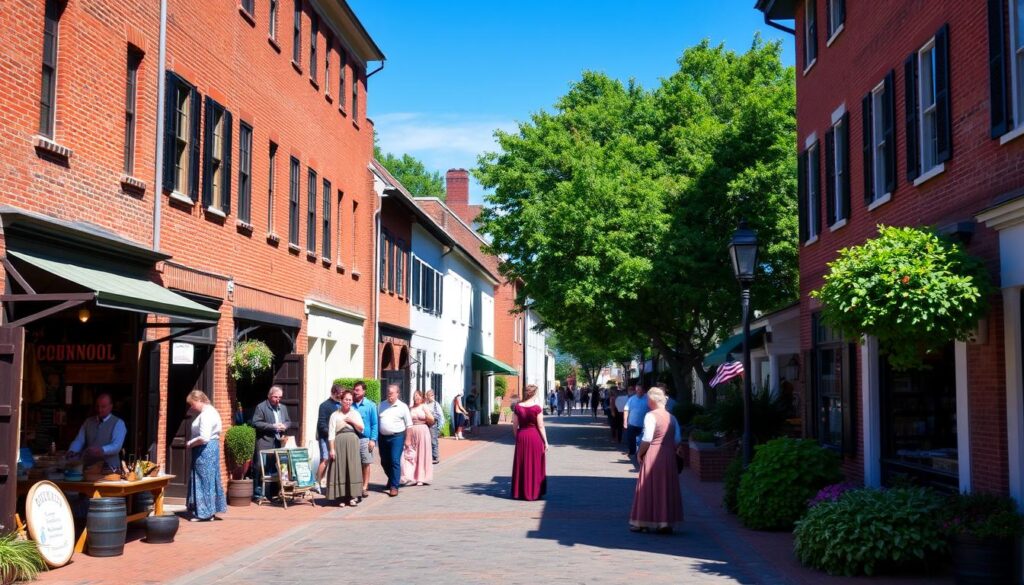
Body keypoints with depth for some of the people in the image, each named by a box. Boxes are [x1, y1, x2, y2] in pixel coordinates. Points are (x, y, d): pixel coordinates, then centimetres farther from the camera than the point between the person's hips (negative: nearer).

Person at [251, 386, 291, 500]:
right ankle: (258, 493, -1)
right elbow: (256, 423, -13)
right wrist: (273, 426, -17)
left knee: (276, 467, 9)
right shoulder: (261, 407, -5)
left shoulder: (283, 408, 17)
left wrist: (284, 426, -3)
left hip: (278, 442, 6)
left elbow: (288, 421, 22)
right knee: (261, 468, -6)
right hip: (264, 443, -6)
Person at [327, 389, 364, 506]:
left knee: (353, 468, -1)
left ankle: (352, 496, 4)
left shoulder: (355, 413, 13)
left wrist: (352, 421, -5)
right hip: (339, 443, -2)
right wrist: (331, 449, -10)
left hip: (353, 444, 2)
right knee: (340, 469, -2)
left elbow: (361, 429, 10)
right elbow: (331, 433, -3)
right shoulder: (335, 415, 2)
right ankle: (341, 497, 2)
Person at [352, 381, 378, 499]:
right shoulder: (350, 405, 6)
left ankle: (365, 487, 11)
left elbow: (375, 424, 0)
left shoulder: (370, 405, 1)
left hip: (365, 438, -2)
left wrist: (373, 439, -7)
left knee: (365, 463, 3)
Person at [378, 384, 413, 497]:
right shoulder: (381, 405, 10)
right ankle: (392, 480, 36)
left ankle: (394, 486, -6)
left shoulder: (402, 407, -2)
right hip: (383, 437, 5)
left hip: (397, 437, -5)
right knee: (384, 462, 13)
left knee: (395, 461, -9)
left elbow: (408, 425, 0)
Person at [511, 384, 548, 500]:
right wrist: (545, 442, -3)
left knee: (521, 465, 12)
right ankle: (534, 492, 12)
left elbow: (515, 425, 3)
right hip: (535, 437, -3)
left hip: (521, 436, 3)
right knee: (535, 465, 7)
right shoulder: (537, 408, -12)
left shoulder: (518, 407, -2)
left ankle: (520, 492, 16)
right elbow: (541, 426, -11)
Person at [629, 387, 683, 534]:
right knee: (667, 489, 11)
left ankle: (644, 523, 8)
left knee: (649, 488, 3)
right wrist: (669, 449, 14)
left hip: (653, 456, -5)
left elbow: (647, 439, -16)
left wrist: (639, 453, -3)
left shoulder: (651, 416, -11)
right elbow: (678, 440, 6)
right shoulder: (671, 417, 7)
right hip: (669, 456, 5)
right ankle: (667, 523, 13)